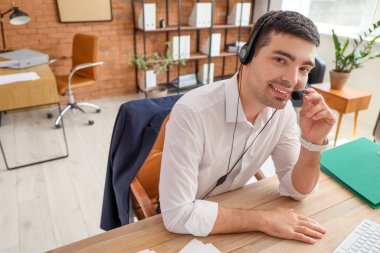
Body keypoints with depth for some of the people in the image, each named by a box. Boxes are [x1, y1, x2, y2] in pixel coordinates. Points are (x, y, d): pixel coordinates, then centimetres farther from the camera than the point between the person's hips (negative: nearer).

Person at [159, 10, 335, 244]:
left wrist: (313, 141, -22)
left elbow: (297, 190, -4)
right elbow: (178, 214, -29)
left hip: (234, 209, 4)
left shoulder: (283, 109, -11)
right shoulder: (192, 112, -30)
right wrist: (264, 220, -23)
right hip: (187, 229, -3)